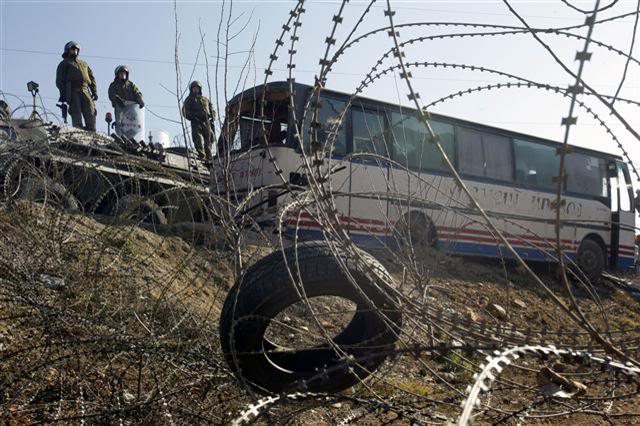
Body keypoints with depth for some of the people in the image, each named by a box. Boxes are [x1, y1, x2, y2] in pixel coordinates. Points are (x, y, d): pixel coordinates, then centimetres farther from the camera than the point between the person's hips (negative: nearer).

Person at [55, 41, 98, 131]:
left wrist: (94, 91, 9)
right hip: (73, 91, -4)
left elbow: (92, 78, 25)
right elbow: (59, 80, 8)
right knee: (76, 114, -13)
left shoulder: (84, 64, 33)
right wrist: (62, 93, -7)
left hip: (85, 91, 4)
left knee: (91, 113, -11)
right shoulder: (64, 64, 19)